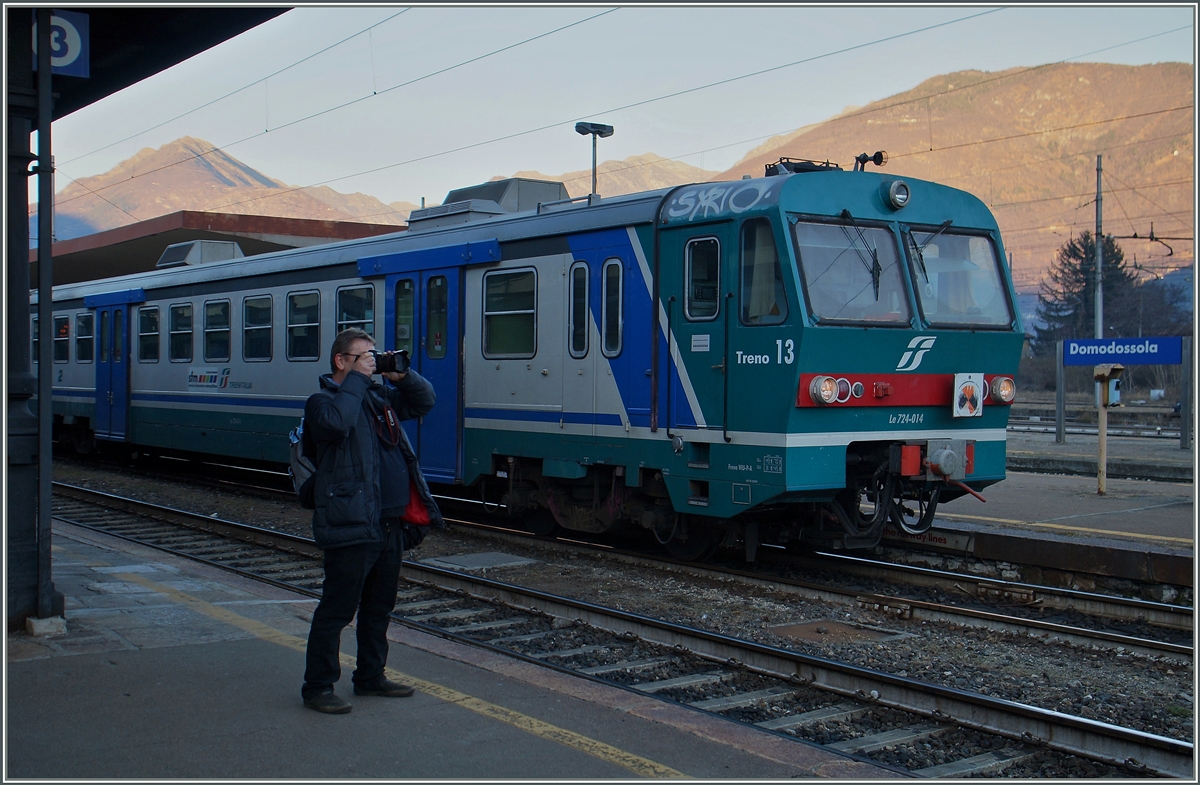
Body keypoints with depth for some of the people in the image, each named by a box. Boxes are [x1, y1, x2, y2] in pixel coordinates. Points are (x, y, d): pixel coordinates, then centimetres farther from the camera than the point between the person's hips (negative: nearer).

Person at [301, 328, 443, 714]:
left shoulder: (380, 396, 15)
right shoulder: (323, 400, -7)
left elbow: (425, 401, 24)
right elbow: (335, 421, -30)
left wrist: (403, 375, 6)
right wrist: (357, 379, -18)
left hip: (391, 524, 8)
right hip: (351, 526, -8)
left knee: (379, 607, 18)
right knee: (336, 608, -2)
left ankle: (370, 676, 31)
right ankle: (318, 686, 7)